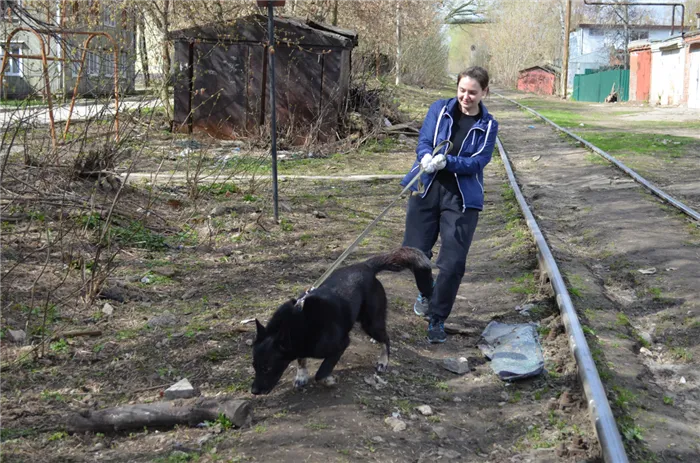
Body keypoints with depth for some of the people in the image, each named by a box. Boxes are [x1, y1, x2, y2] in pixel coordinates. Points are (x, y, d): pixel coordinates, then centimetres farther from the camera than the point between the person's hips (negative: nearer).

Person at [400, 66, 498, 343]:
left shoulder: (488, 126, 3)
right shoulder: (440, 109, 4)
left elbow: (478, 162, -8)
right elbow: (424, 141, -5)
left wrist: (446, 161, -26)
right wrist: (427, 158, -29)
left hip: (462, 198, -1)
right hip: (426, 189, 1)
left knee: (453, 263, -7)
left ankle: (437, 320, 12)